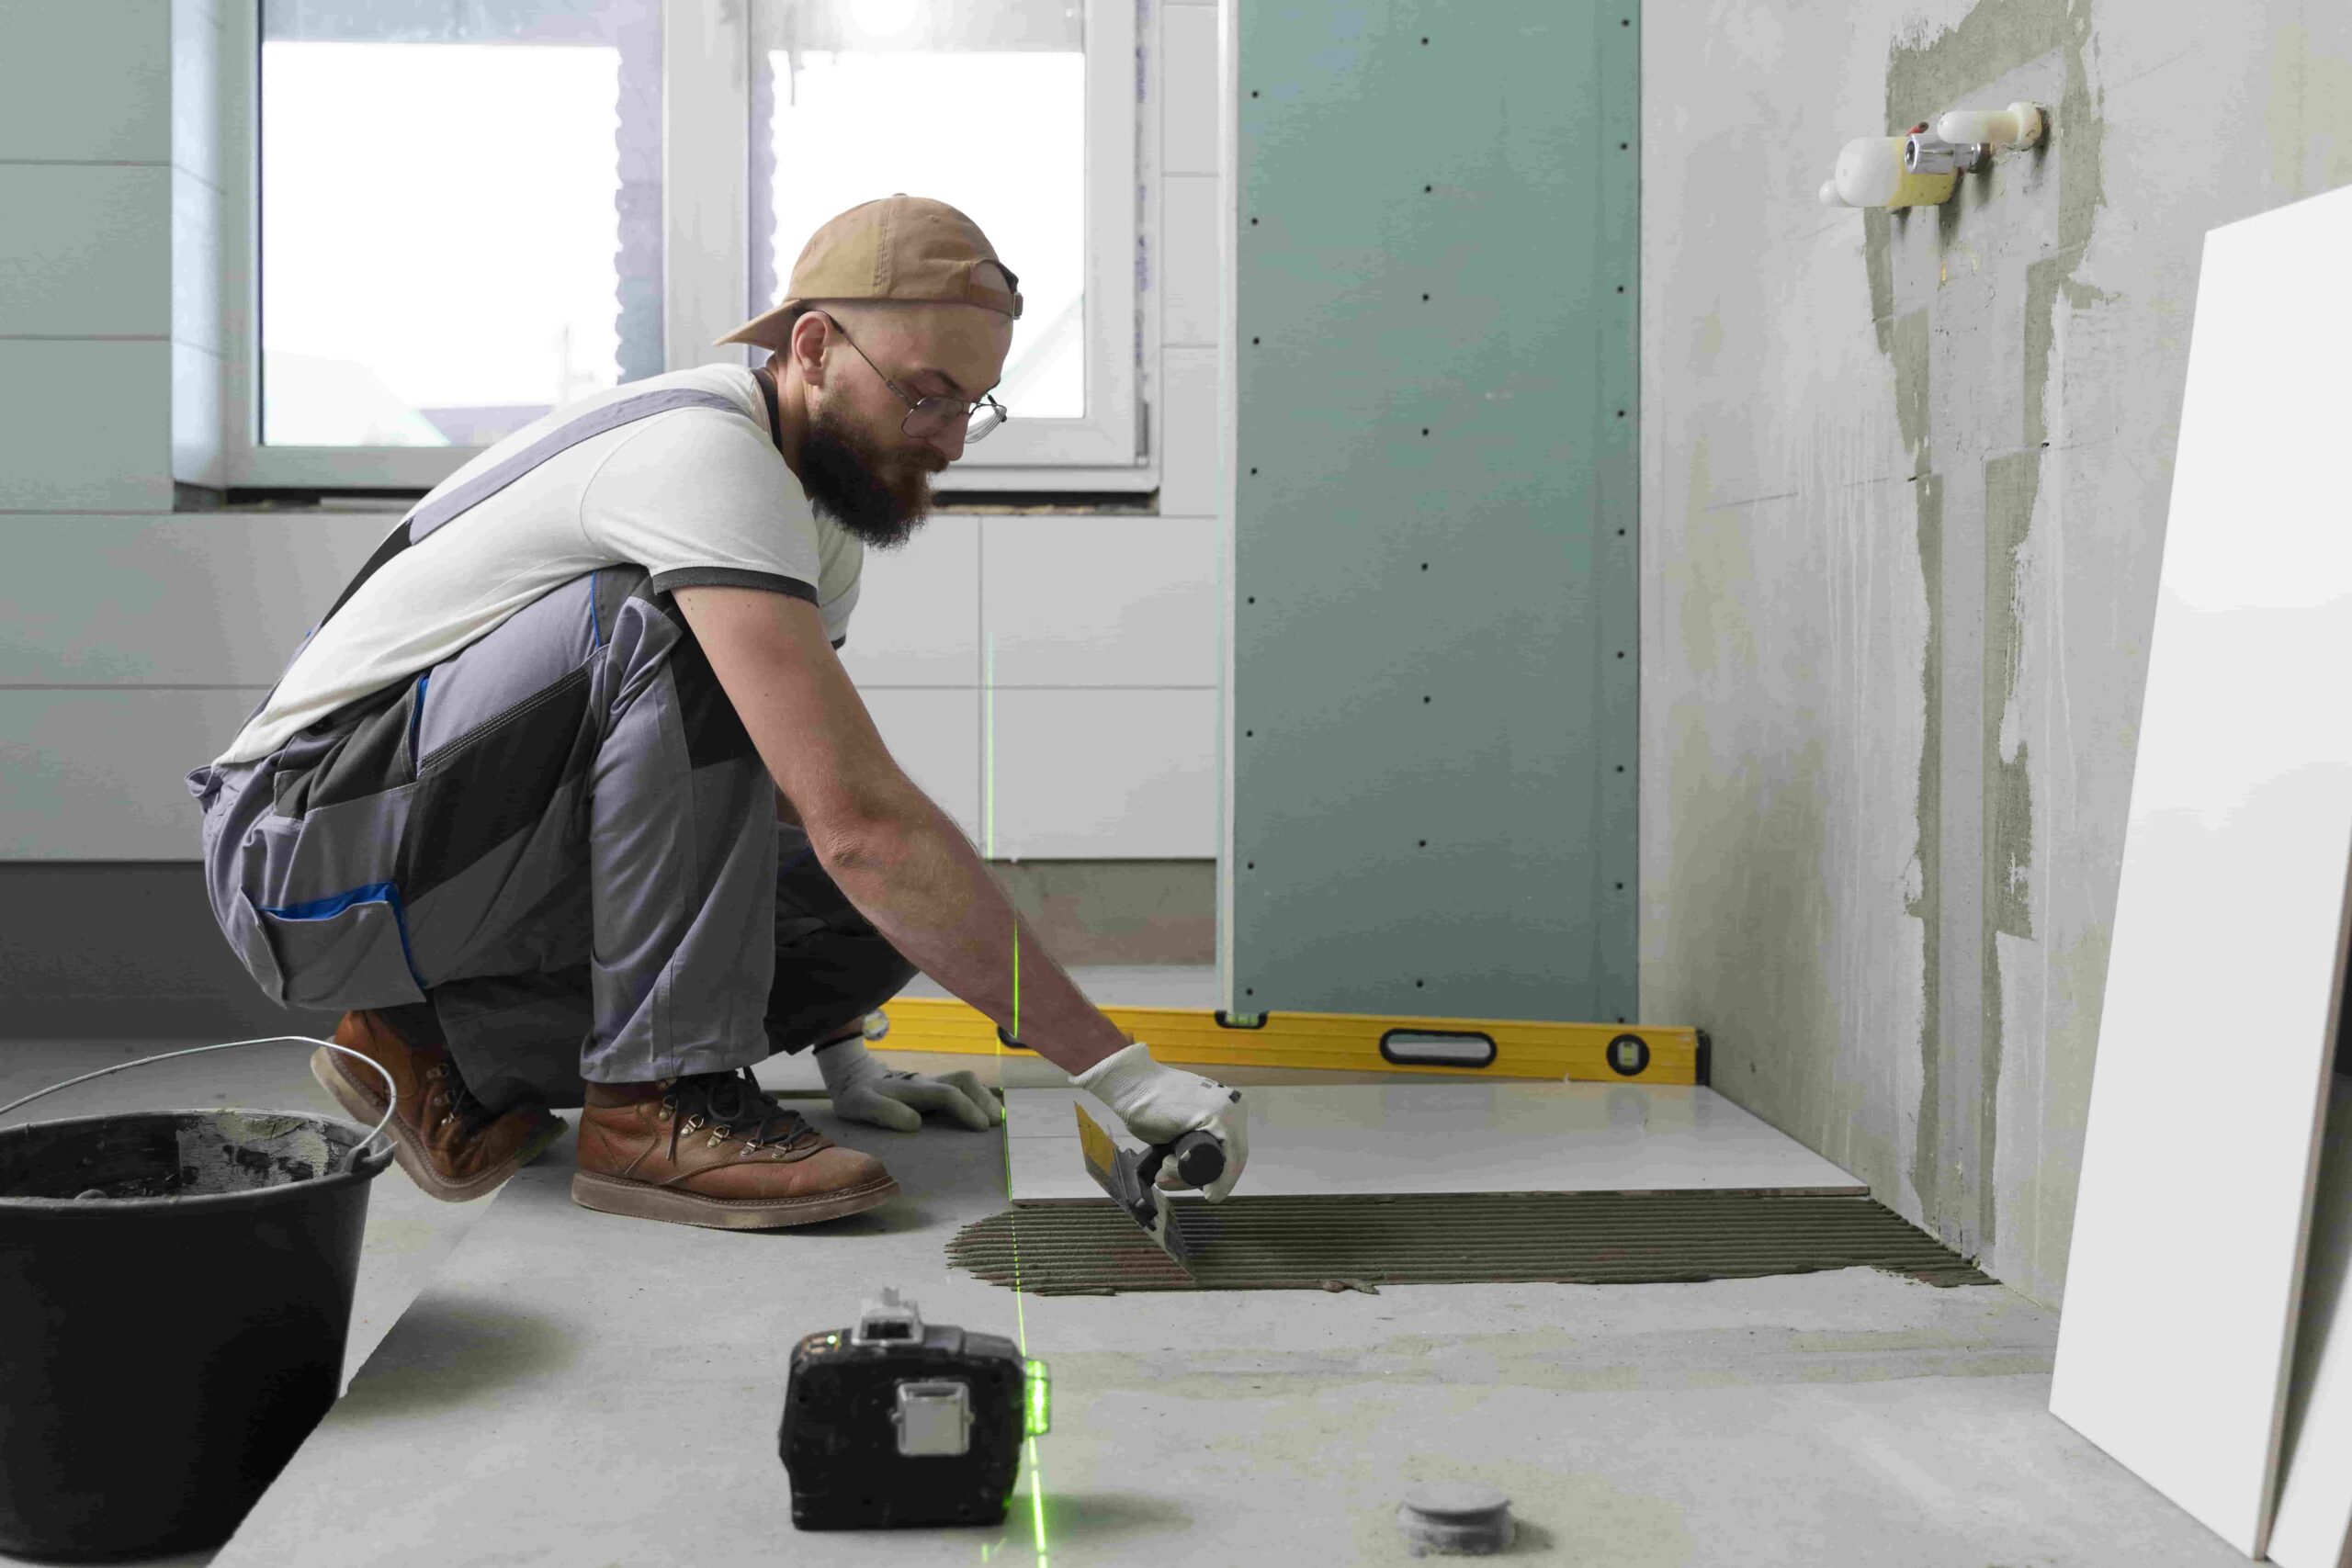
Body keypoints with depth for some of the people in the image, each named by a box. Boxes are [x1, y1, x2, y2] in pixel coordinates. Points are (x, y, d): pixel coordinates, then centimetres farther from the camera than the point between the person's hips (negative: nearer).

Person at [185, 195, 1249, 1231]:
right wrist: (1118, 1068, -33)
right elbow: (858, 819, -34)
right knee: (669, 628, -31)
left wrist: (841, 1053, 13)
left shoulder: (821, 521, 7)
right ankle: (660, 1101, -23)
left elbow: (799, 803, 19)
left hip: (479, 867, 9)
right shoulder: (706, 454, -25)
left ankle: (453, 1053, 4)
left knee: (880, 922, -9)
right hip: (308, 846, -9)